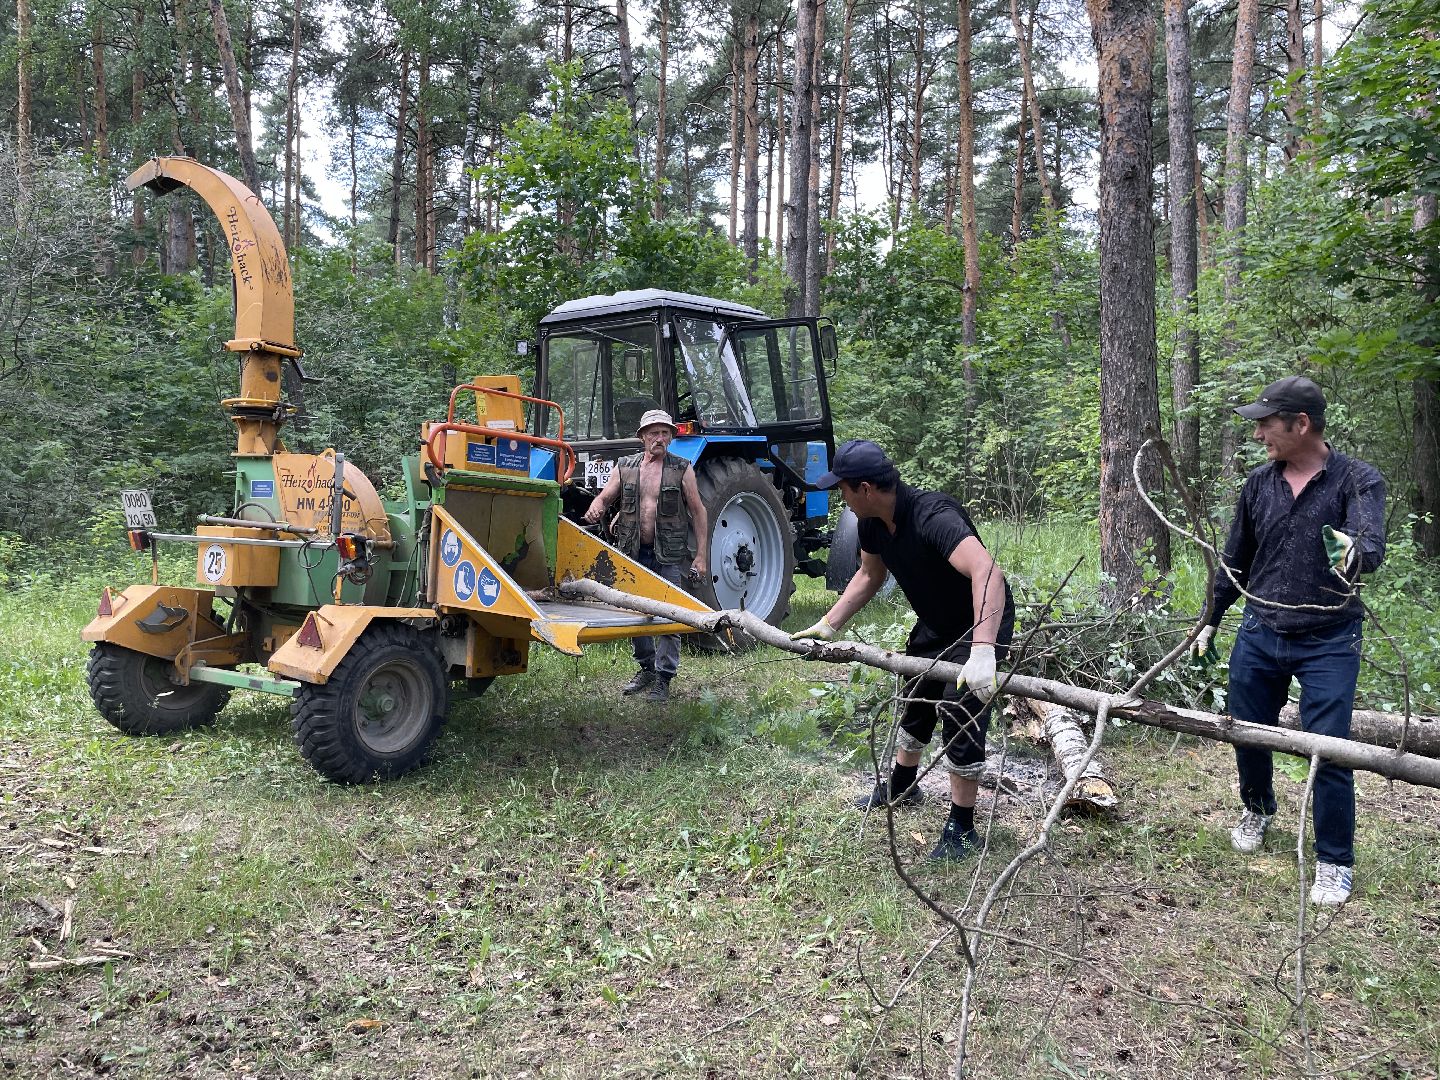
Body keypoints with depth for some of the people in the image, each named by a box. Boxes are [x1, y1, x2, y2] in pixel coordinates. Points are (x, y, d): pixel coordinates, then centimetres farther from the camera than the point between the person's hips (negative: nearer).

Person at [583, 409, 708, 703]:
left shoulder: (682, 469, 0)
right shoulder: (624, 467, 6)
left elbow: (697, 511, 2)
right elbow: (605, 497, 8)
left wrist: (700, 554, -3)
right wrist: (595, 510, -17)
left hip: (669, 554, -3)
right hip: (633, 552, 3)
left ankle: (663, 679, 3)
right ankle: (646, 668, 28)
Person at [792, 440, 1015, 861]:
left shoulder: (932, 517, -37)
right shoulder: (873, 522, -11)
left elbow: (986, 572, -51)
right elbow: (869, 577, 7)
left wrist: (982, 651, -60)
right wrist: (827, 626, 1)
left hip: (982, 622, -9)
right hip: (935, 623, 9)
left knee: (960, 713, -13)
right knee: (915, 699, 21)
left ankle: (962, 830, 3)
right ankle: (900, 786, 45)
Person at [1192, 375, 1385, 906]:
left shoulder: (1357, 480, -9)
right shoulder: (1259, 483, 4)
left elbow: (1371, 543, -27)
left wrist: (1356, 554, -50)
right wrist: (1211, 621, 17)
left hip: (1328, 643, -4)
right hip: (1258, 637, 4)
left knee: (1328, 751, -4)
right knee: (1247, 734, 13)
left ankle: (1334, 862, 14)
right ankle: (1256, 811, 42)